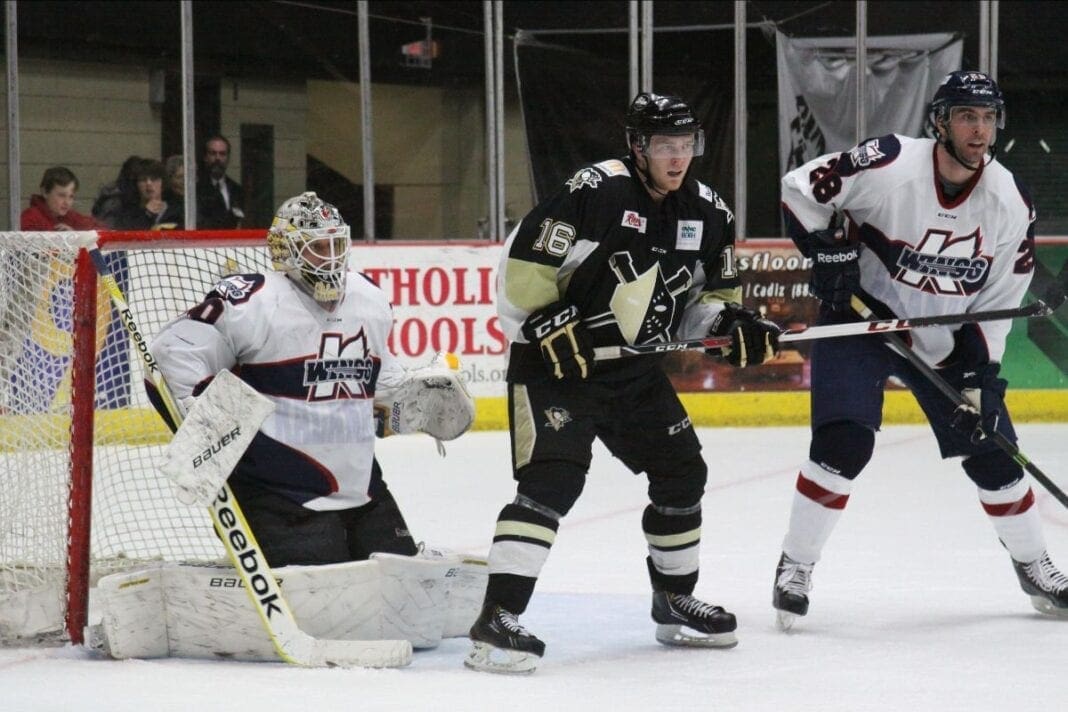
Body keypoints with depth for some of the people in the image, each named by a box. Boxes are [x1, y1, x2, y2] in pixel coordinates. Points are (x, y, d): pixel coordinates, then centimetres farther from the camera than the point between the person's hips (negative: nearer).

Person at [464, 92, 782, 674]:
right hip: (555, 363, -7)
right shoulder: (597, 190, -19)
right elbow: (521, 264, -18)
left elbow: (710, 297, 15)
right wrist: (547, 326, -23)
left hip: (636, 369, 7)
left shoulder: (708, 214, 4)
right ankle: (496, 623, -23)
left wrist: (733, 325, -5)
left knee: (682, 473, 10)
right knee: (552, 479, -21)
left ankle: (675, 604, 32)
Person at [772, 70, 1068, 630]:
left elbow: (998, 301, -3)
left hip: (944, 338, 4)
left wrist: (979, 376, -10)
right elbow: (801, 189, -12)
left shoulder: (1011, 204, -10)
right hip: (859, 317, -4)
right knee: (843, 443, -20)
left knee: (991, 449, 5)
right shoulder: (888, 166, -23)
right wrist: (828, 251, -20)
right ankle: (794, 568, -6)